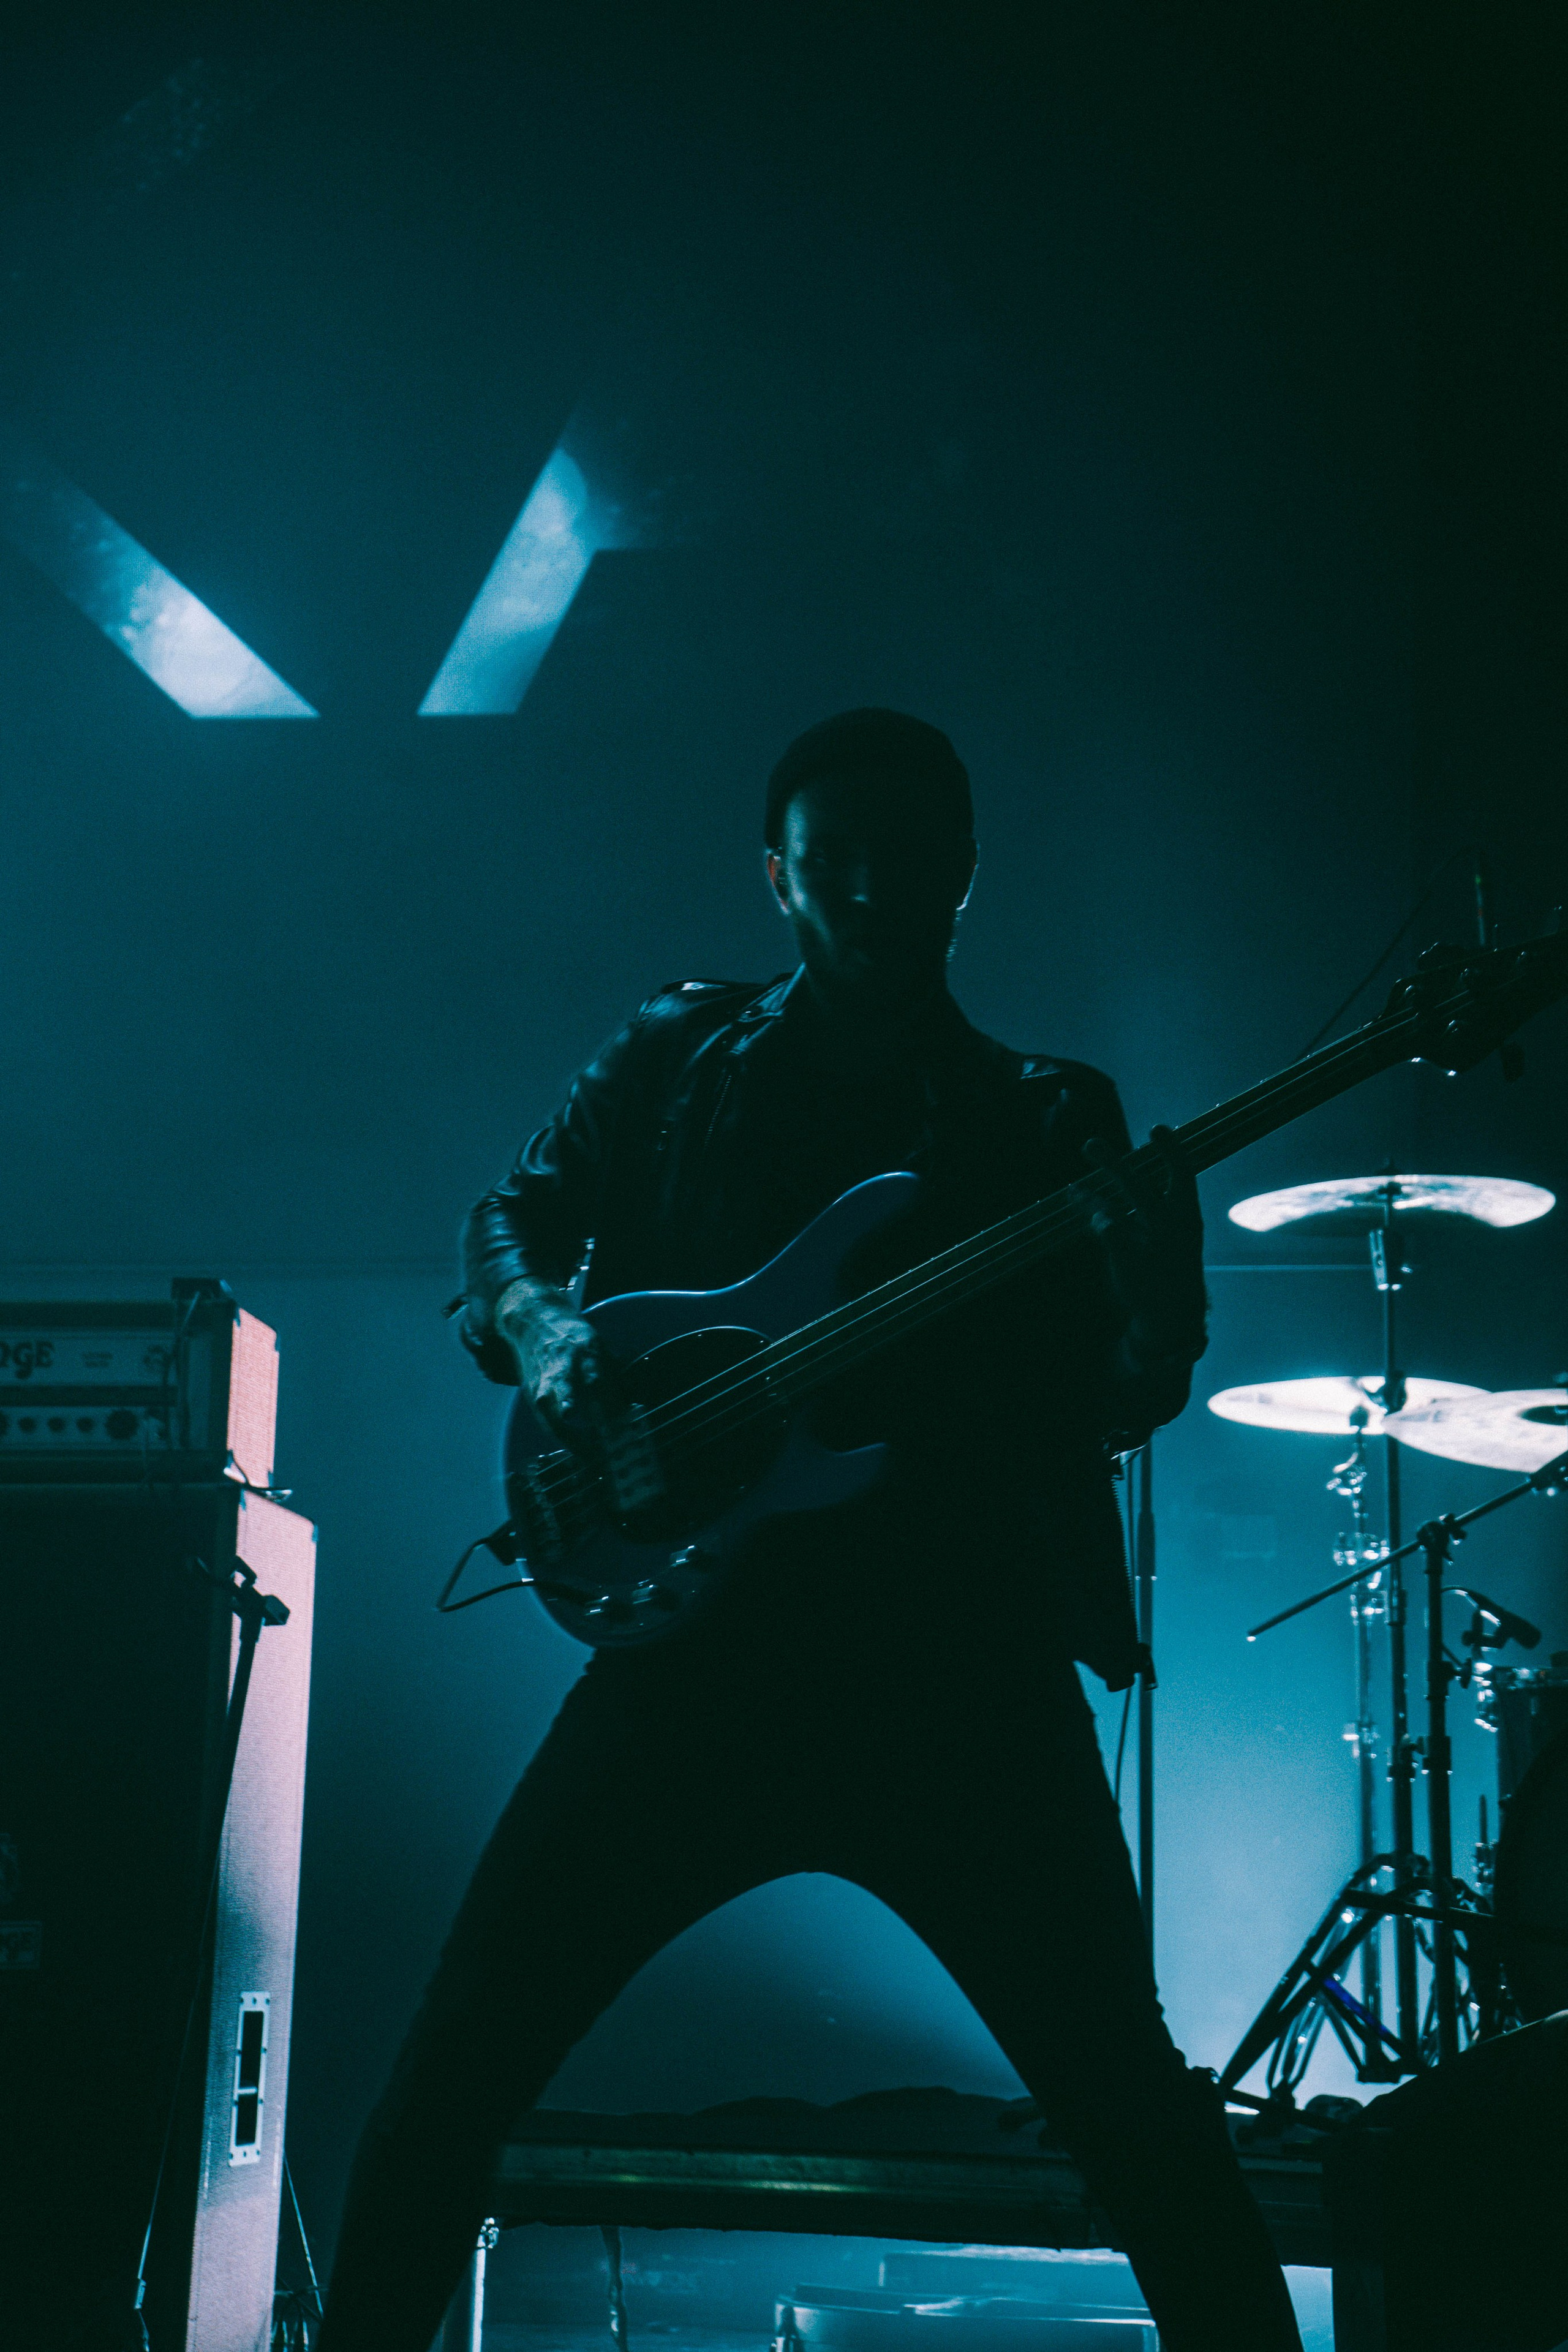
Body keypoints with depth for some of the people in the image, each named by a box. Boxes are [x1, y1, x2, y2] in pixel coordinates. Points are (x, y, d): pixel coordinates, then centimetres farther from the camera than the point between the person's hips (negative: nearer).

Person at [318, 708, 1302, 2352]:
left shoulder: (1047, 1123, 9)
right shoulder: (677, 1060, 13)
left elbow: (1108, 1407, 3)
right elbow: (513, 1217, 15)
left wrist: (1159, 1313, -19)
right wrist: (544, 1334, -7)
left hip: (959, 1670, -1)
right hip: (698, 1643, 1)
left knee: (1133, 2105, -3)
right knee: (452, 2071, 0)